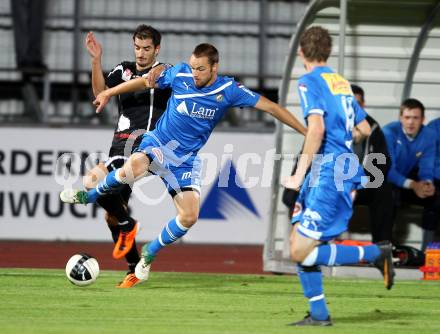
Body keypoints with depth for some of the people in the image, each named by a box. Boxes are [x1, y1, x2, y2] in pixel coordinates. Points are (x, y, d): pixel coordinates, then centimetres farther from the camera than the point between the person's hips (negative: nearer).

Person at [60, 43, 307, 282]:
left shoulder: (229, 90, -10)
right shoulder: (180, 74, -10)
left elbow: (270, 107, -8)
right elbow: (145, 82, 7)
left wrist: (306, 131, -9)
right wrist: (109, 93, 14)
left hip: (187, 159, 2)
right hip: (159, 143, -2)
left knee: (189, 217, -12)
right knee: (132, 168, -36)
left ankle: (150, 253, 15)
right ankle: (89, 196, -8)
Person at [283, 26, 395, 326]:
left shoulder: (310, 81, -7)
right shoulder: (342, 83, 17)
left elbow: (317, 127, -21)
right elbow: (365, 129, 23)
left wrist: (300, 174, -17)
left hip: (329, 170, -9)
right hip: (345, 167, 9)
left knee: (302, 253, -10)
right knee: (298, 243, 10)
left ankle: (376, 253, -7)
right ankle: (319, 314, 9)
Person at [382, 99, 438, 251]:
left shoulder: (429, 135, -9)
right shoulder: (389, 132, -21)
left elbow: (426, 169, -9)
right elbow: (387, 169, -26)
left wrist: (428, 184, -35)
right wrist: (412, 185, -39)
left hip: (411, 181, 5)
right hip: (387, 181, -5)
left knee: (433, 195, -20)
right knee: (392, 195, -37)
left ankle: (427, 248, -13)